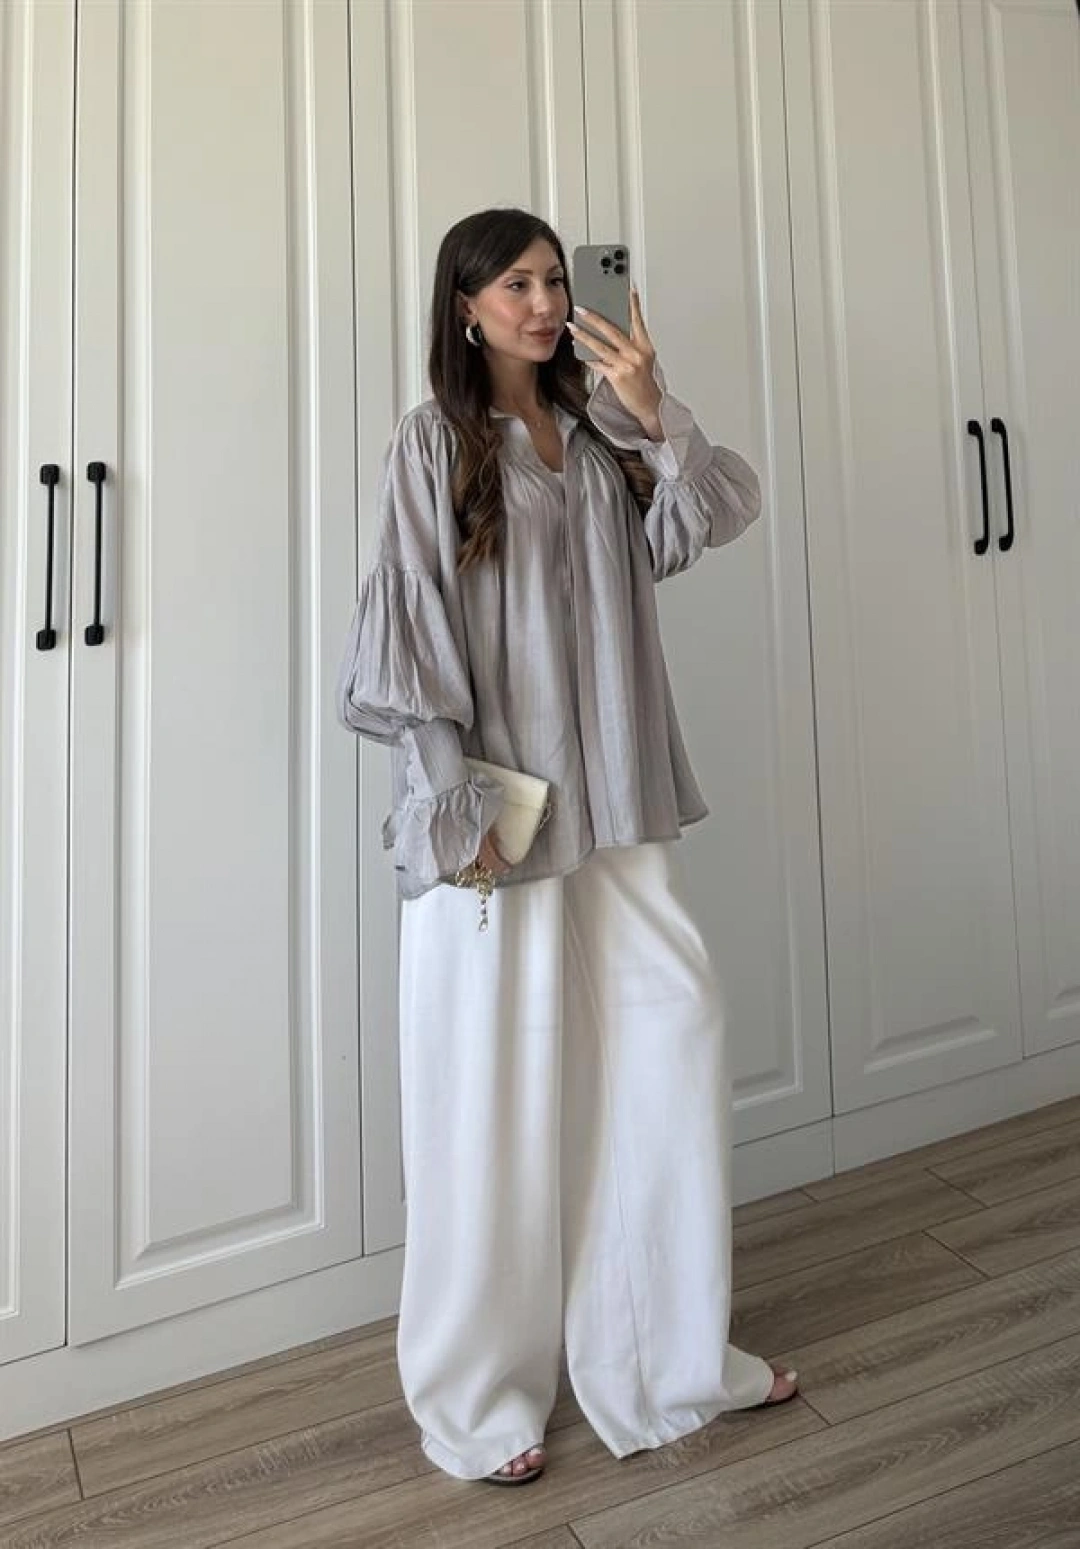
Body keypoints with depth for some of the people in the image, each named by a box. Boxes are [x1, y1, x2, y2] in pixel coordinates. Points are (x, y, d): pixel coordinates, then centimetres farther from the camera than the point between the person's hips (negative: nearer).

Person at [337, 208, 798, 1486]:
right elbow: (408, 627, -9)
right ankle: (478, 1398, 25)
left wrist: (656, 414, -11)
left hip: (613, 800, 6)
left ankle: (668, 1353, 29)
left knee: (673, 1045, 7)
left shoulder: (601, 434, 13)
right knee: (494, 1093, 3)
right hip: (495, 804, -5)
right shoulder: (433, 442, -2)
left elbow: (721, 515, 4)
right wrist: (452, 795, -15)